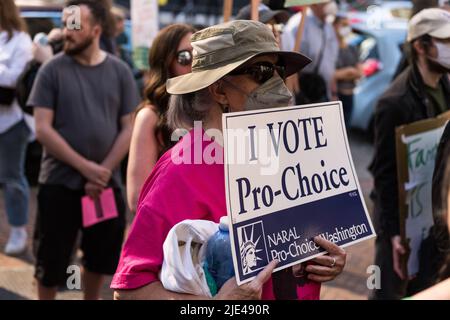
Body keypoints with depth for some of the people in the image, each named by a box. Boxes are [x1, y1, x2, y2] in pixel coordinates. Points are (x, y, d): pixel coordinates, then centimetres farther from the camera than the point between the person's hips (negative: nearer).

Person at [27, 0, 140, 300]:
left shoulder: (120, 71, 1)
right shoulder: (52, 70, -5)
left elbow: (129, 129, 0)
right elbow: (43, 129, -10)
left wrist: (103, 173, -11)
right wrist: (85, 167, -16)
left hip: (107, 183, 3)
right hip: (59, 184, -2)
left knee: (100, 257, 17)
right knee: (51, 260, 4)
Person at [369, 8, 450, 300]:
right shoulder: (396, 102, -23)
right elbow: (385, 173, -19)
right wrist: (393, 231, -19)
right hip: (403, 217, -7)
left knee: (424, 289, 21)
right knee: (392, 291, 10)